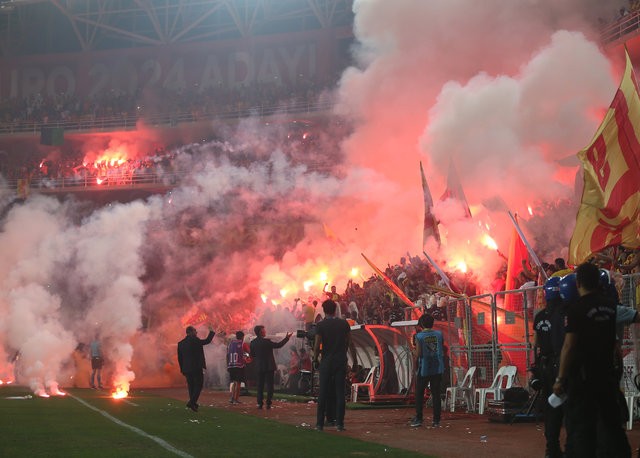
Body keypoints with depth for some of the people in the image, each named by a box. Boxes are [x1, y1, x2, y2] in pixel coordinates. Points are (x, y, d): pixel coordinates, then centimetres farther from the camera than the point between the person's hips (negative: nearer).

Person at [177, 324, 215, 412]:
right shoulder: (194, 340, -12)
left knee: (191, 386, 14)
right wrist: (211, 331, 9)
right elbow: (207, 341, -6)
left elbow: (180, 358, 12)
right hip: (197, 368, -6)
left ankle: (193, 404, 15)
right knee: (198, 385, -1)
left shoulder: (180, 343, 8)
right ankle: (192, 402, -15)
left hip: (186, 369, 6)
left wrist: (183, 369, 19)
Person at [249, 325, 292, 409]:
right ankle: (268, 403, -2)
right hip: (269, 367, -4)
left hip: (259, 367, 4)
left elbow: (252, 355, 9)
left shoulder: (253, 343, 0)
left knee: (260, 385, 10)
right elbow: (278, 345, -14)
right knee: (269, 385, 2)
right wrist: (287, 338, -5)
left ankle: (260, 403, 7)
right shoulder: (266, 341, -16)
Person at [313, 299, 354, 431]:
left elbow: (317, 345, -9)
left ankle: (320, 423, 4)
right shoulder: (344, 323, 2)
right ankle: (339, 423, 1)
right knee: (340, 392, 4)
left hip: (326, 361, -2)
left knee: (323, 393, 4)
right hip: (341, 361, 2)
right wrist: (354, 359, 14)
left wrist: (315, 358, 7)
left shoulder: (321, 325, -5)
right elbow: (350, 343, 5)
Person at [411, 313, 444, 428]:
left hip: (424, 368, -3)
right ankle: (436, 420, 6)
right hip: (437, 369, 3)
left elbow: (418, 354, -12)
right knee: (436, 394, 7)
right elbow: (442, 350, 8)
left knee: (419, 394, 8)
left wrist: (416, 367, 3)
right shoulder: (439, 334, 1)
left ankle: (418, 419, 5)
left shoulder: (419, 336, -9)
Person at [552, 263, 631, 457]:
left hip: (583, 376, -6)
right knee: (611, 423, 13)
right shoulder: (611, 305, 5)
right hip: (607, 373, 6)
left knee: (580, 427, -2)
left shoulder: (577, 307, -14)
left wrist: (560, 379, -13)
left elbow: (569, 346, -17)